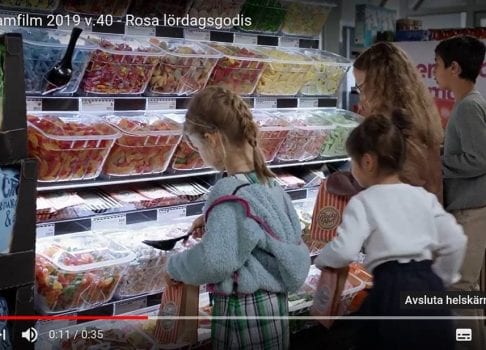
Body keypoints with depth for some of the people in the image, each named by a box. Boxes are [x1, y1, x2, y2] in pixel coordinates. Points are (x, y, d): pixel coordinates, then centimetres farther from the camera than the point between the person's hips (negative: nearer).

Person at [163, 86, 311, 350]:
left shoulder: (229, 193, -23)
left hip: (243, 308, -8)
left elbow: (215, 261, -32)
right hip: (274, 299, 8)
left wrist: (175, 266, -11)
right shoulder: (267, 181, 2)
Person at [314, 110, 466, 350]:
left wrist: (321, 260, 6)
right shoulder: (424, 196, 11)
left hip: (391, 292, -5)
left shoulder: (363, 202, -4)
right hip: (429, 288, 5)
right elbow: (455, 242, 6)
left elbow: (344, 252, -15)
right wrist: (439, 280, 18)